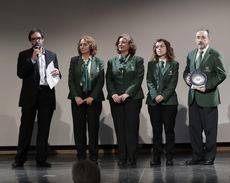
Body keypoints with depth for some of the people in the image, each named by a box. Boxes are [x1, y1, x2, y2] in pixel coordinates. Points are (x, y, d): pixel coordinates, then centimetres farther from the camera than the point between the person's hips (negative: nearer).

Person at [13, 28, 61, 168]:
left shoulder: (52, 55, 15)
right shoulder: (24, 55, 6)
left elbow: (56, 75, 18)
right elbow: (20, 74, -5)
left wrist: (57, 73, -5)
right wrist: (32, 60, -12)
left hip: (47, 95, 3)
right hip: (30, 96, -3)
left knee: (44, 129, 5)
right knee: (26, 127, -2)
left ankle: (41, 159, 12)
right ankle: (20, 159, 4)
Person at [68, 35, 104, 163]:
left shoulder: (98, 62, 4)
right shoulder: (74, 60, 8)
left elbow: (101, 81, 0)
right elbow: (71, 80, 4)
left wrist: (92, 97, -10)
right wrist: (76, 96, -7)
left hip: (94, 99, -1)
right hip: (77, 99, 1)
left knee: (93, 128, 0)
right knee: (79, 128, 2)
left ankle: (94, 157, 6)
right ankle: (81, 157, 9)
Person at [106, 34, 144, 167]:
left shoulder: (138, 60, 7)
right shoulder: (112, 62, 15)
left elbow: (139, 79, -3)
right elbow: (108, 80, 9)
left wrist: (127, 93, -13)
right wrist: (113, 94, -8)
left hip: (132, 98, -2)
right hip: (116, 99, 3)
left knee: (132, 129, -5)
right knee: (119, 129, 1)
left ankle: (132, 159, 0)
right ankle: (122, 159, 6)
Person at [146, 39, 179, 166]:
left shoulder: (174, 64, 6)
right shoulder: (151, 64, 13)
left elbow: (173, 83, -2)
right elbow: (149, 82, 4)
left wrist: (163, 96, -14)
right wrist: (155, 96, -11)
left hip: (169, 101, -2)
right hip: (153, 102, 2)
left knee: (169, 130, 0)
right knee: (156, 130, 3)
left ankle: (169, 158, 6)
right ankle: (156, 158, 6)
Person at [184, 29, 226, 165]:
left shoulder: (215, 55, -4)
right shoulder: (191, 55, 15)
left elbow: (222, 74, -8)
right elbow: (187, 71, 23)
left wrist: (207, 86, -17)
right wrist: (187, 78, -1)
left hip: (208, 97, -6)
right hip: (193, 98, 6)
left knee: (210, 129, 1)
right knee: (194, 128, 8)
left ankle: (209, 157, 11)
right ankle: (197, 156, 19)